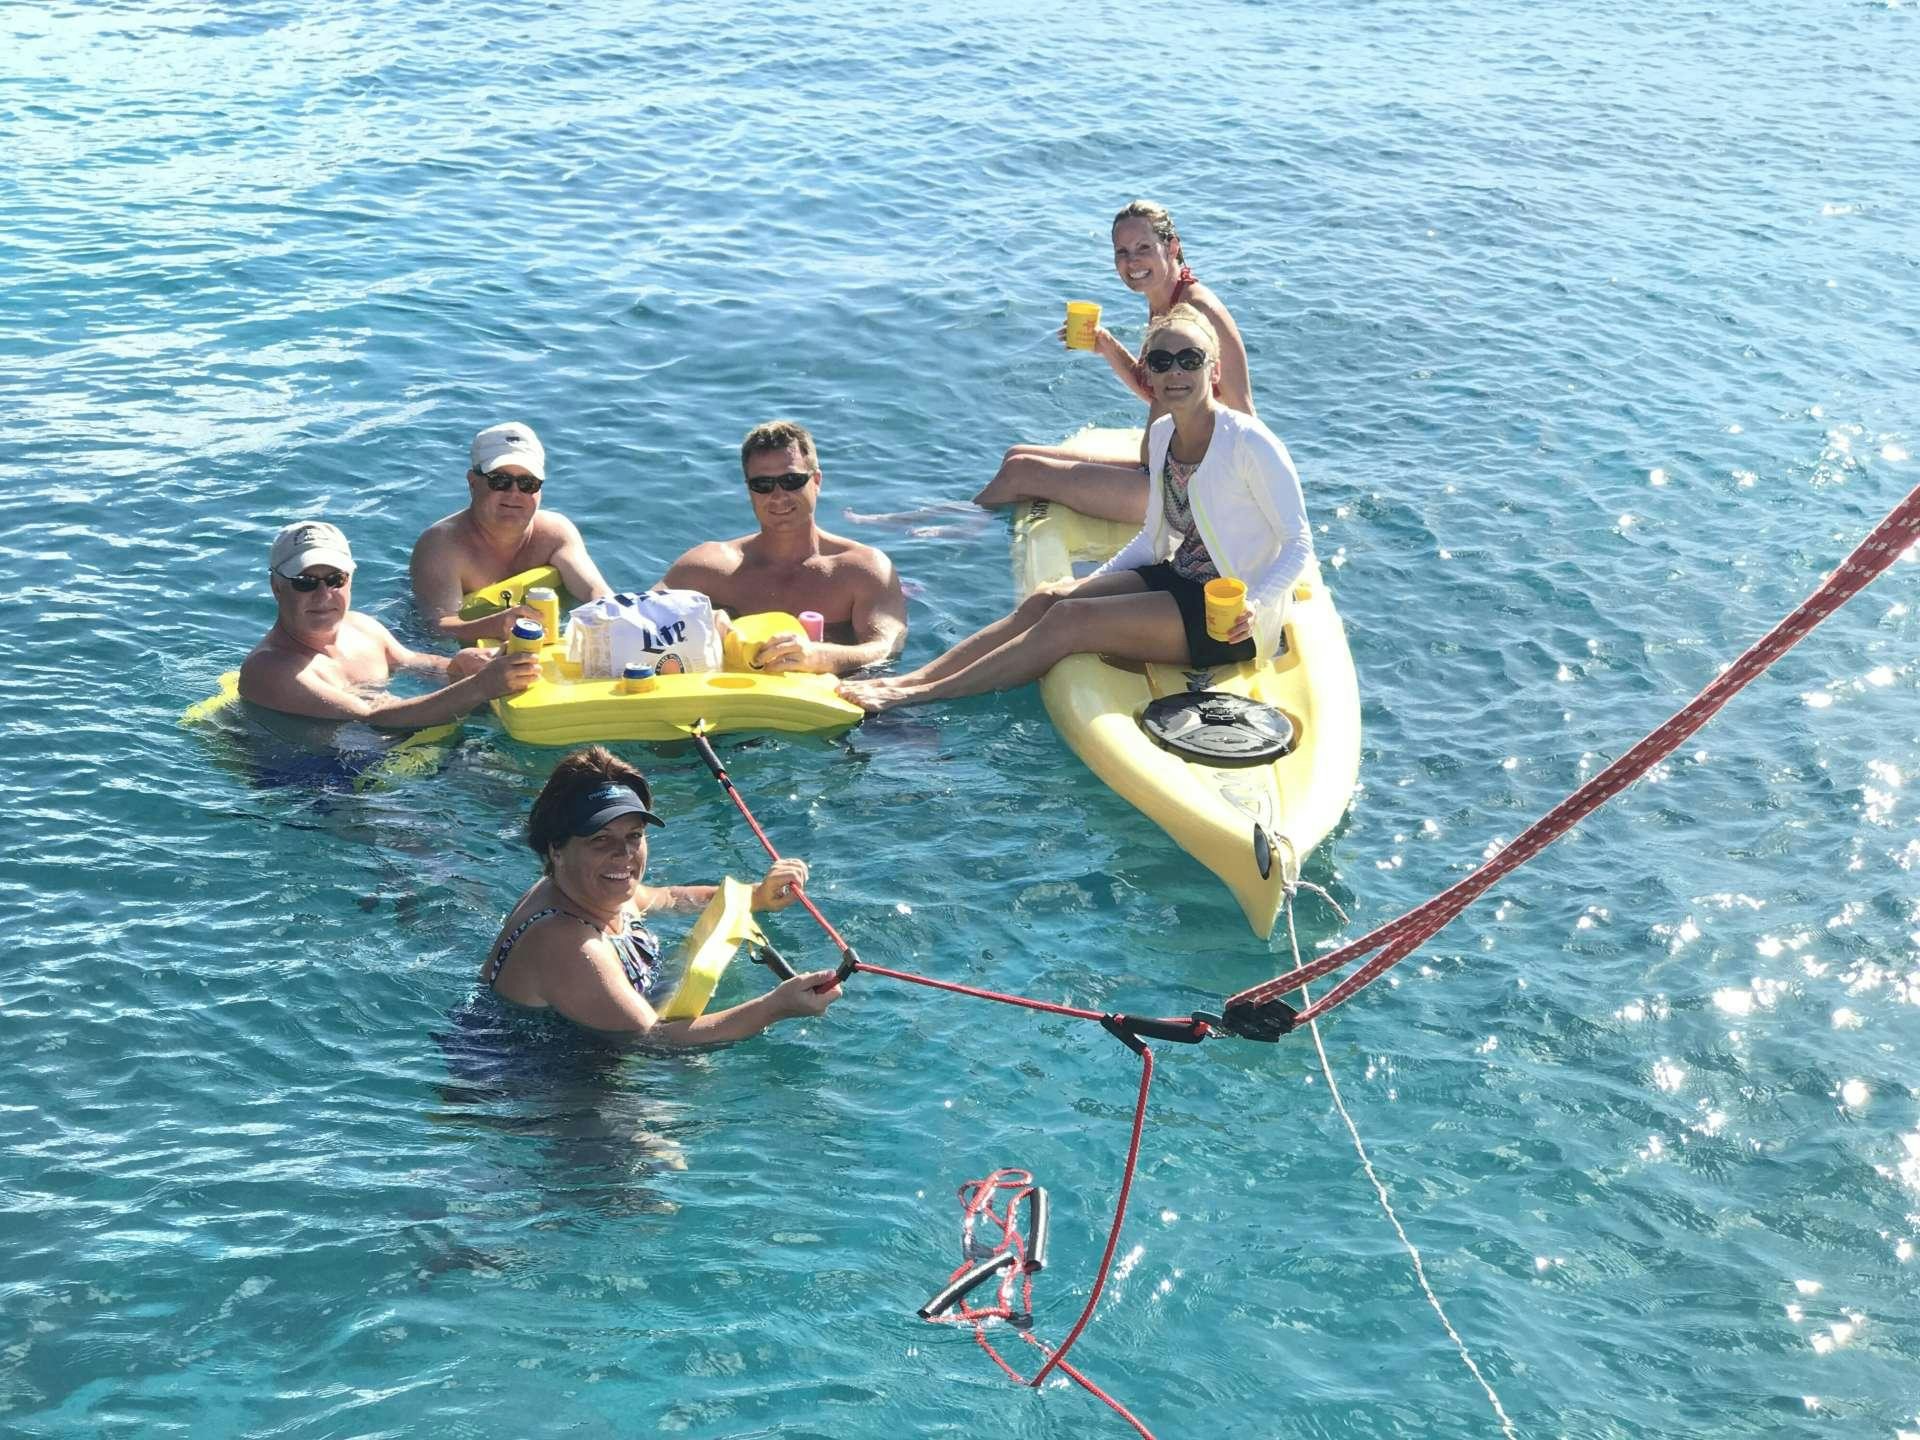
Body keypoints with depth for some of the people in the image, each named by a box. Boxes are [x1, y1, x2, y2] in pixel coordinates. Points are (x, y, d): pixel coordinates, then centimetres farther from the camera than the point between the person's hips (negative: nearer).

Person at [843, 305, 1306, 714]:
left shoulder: (1249, 443, -17)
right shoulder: (1161, 434, 7)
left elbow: (1299, 545, -15)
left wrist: (1253, 608, -31)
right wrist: (1094, 583, 5)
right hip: (1178, 581, 8)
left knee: (1071, 619, -21)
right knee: (1046, 599, -12)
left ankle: (920, 698, -20)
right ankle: (910, 679, -16)